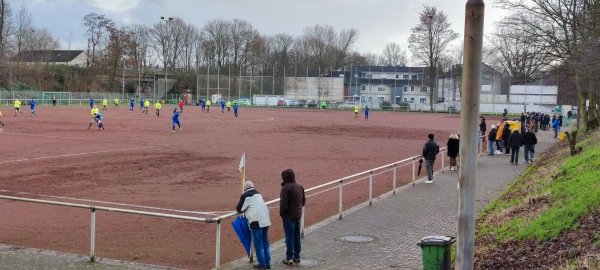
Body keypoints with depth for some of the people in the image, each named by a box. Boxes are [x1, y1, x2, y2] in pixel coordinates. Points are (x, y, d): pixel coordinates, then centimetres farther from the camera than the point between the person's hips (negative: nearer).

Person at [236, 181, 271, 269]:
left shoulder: (245, 195, -4)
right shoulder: (258, 193, 20)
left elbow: (239, 209, 2)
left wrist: (238, 208, 22)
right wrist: (248, 208, 25)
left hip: (256, 221, -7)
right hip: (265, 220, 7)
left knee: (258, 244, 0)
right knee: (265, 242, 14)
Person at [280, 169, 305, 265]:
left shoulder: (286, 188, -19)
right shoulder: (300, 187, 5)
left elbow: (283, 204, -20)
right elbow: (303, 200, 13)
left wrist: (281, 214, -5)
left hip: (289, 216, -7)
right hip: (298, 215, 7)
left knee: (289, 237, 0)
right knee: (297, 236, 16)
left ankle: (289, 258, 6)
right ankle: (297, 256, 25)